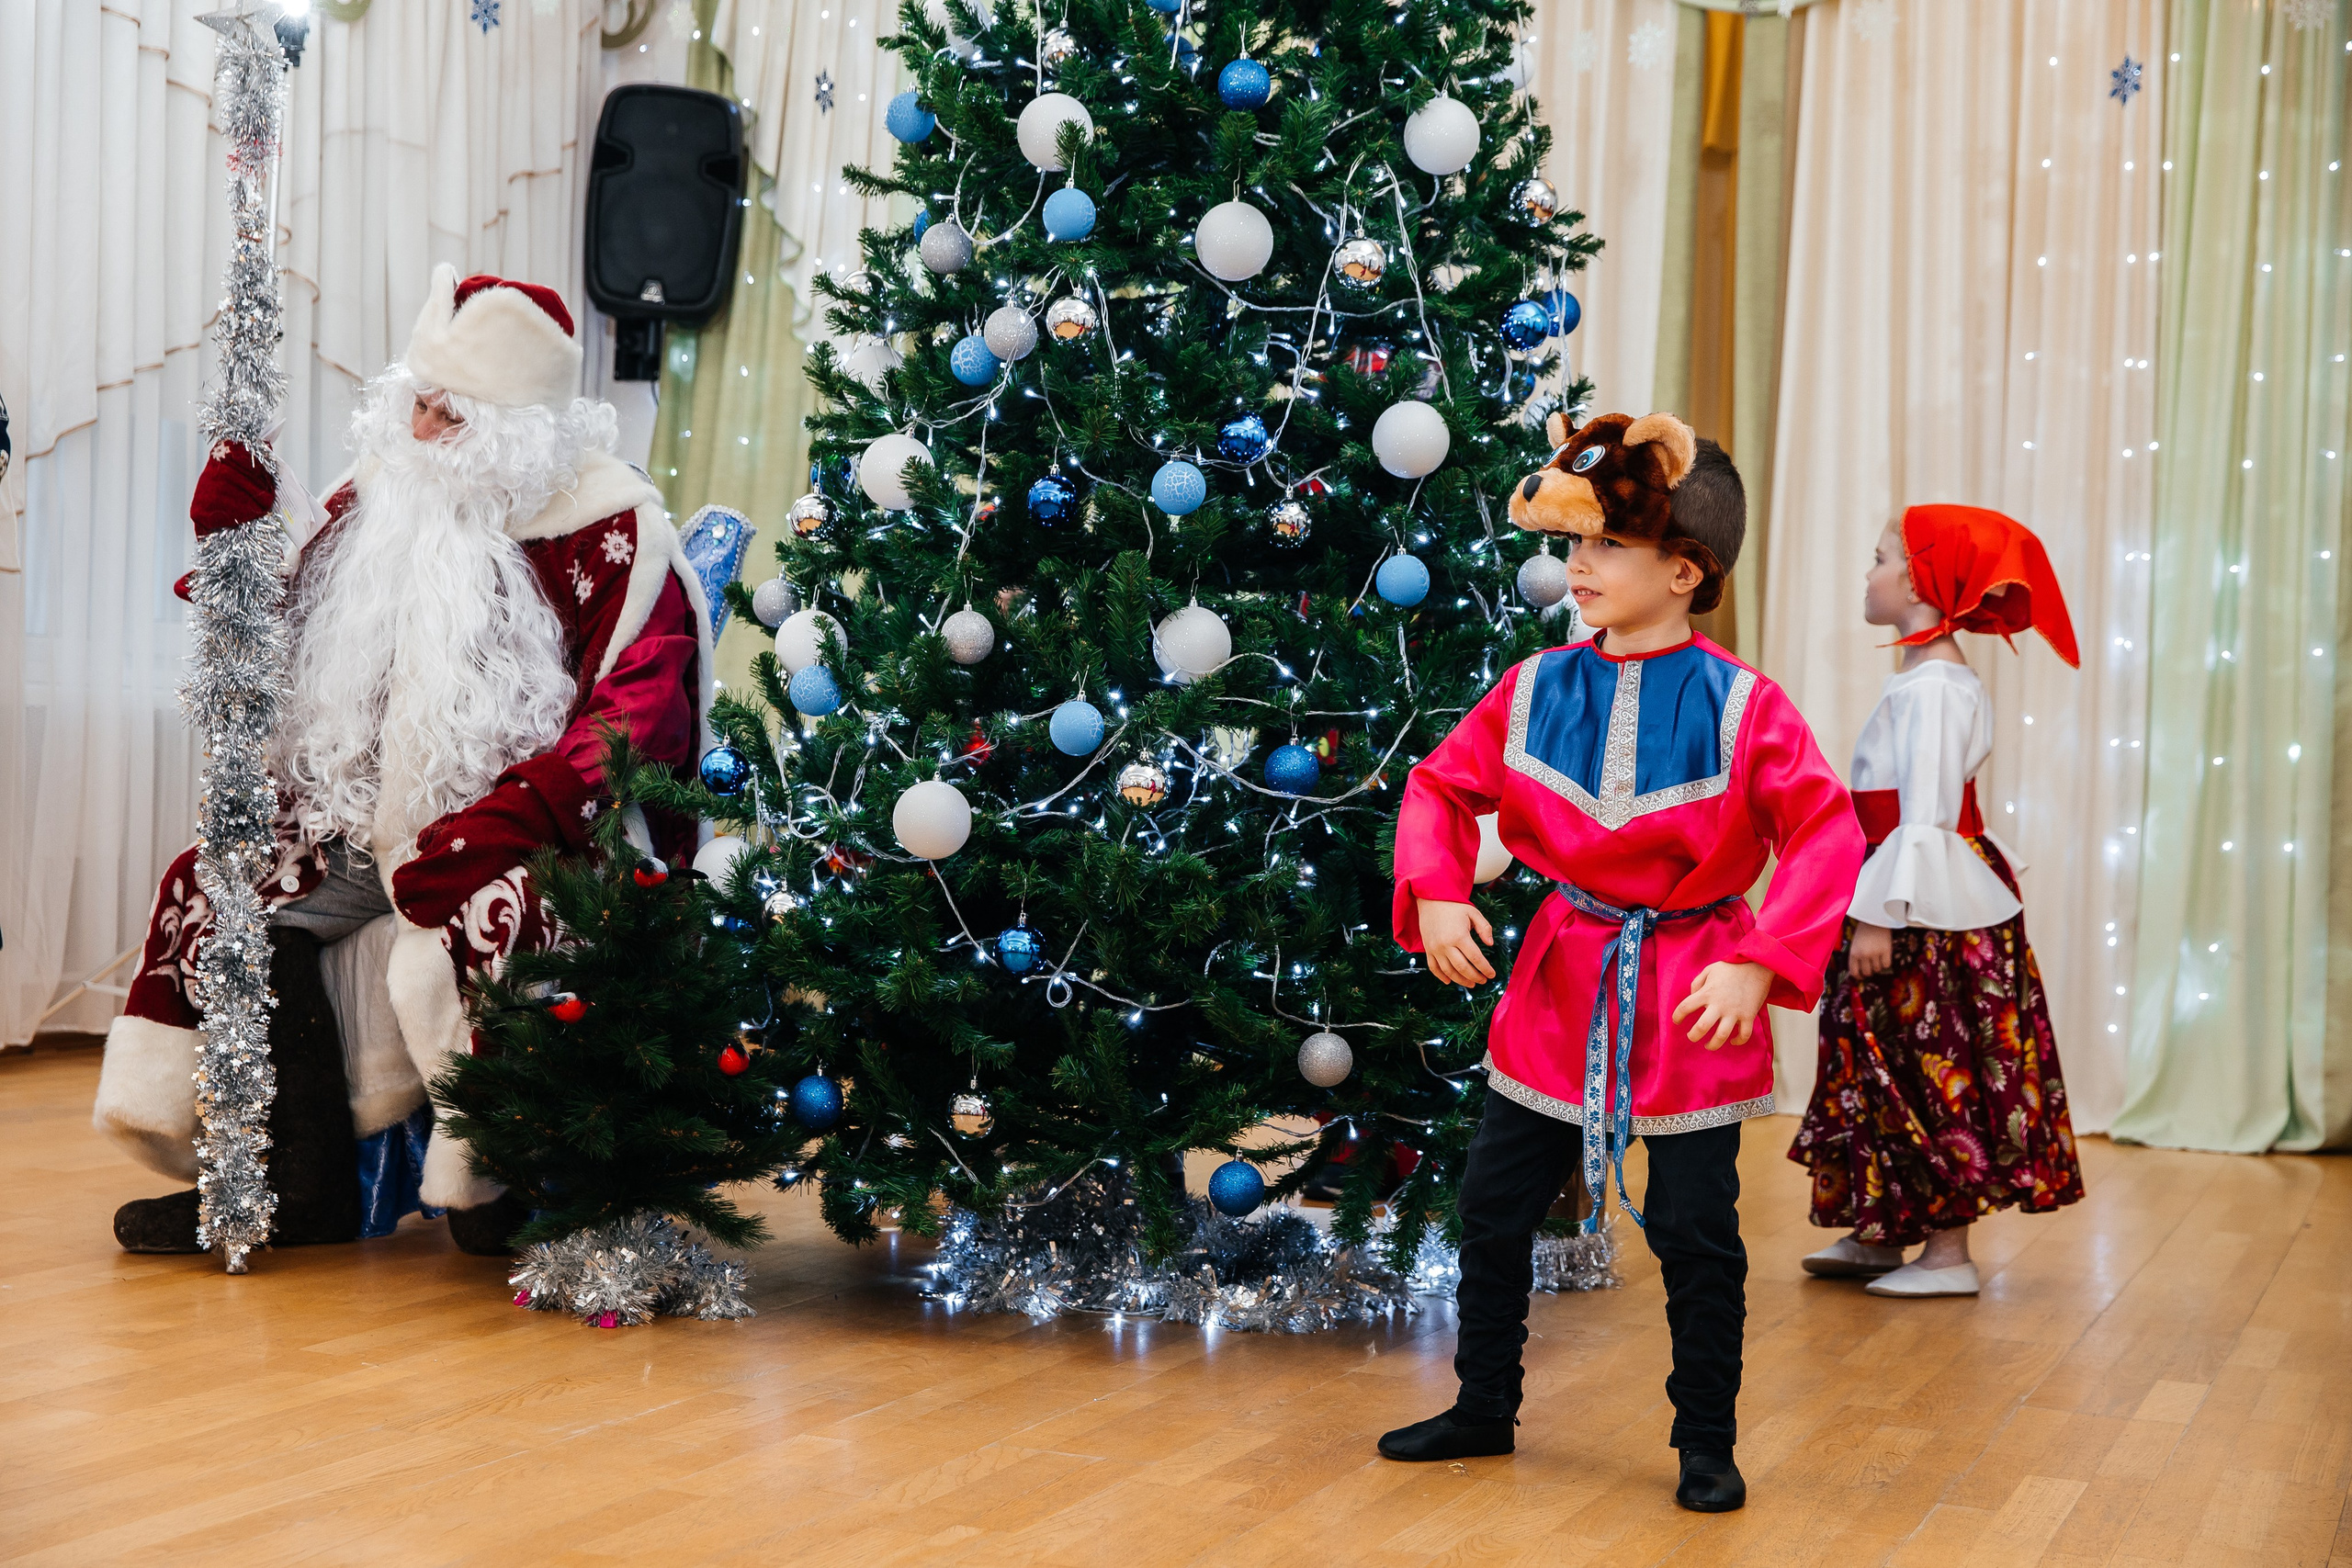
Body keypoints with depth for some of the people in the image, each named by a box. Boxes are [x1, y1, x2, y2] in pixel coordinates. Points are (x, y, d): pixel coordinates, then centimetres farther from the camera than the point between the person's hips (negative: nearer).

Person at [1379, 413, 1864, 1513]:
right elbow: (1441, 784, 7)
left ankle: (1707, 1444, 21)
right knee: (1492, 1205, 10)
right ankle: (1483, 1410, 29)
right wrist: (1435, 895, -10)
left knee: (1695, 1234, 3)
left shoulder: (1742, 707, -13)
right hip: (1560, 984, 4)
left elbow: (1827, 832, -16)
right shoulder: (1534, 691, -2)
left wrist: (1758, 966, -24)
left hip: (1688, 1001, -4)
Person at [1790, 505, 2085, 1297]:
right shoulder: (1924, 680, 14)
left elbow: (1925, 815, -22)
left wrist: (1880, 914, -23)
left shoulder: (1934, 687, -17)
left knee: (1932, 1074, -3)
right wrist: (1873, 905, 18)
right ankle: (1880, 1234, 24)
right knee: (1889, 1072, 15)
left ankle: (1948, 1252, 5)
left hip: (1934, 911, -10)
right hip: (1920, 903, 10)